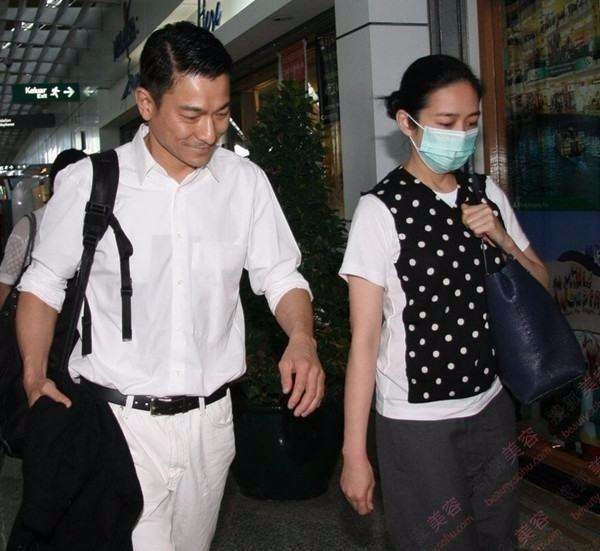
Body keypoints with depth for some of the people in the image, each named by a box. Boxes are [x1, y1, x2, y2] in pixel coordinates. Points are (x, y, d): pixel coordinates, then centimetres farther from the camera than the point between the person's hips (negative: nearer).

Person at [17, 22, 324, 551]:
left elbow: (280, 275, 5)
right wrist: (34, 376, -9)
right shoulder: (87, 183, -8)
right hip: (119, 422, -3)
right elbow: (44, 284, 4)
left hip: (211, 420, 3)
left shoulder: (246, 181, -1)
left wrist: (301, 338, -14)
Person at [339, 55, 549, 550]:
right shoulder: (381, 209, -14)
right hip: (417, 423, -5)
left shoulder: (487, 196, 4)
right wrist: (354, 453, -13)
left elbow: (541, 290, 11)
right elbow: (364, 338, -14)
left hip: (492, 408, 6)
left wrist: (501, 239, -9)